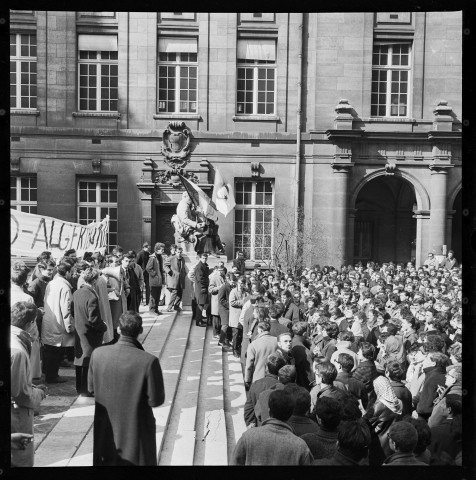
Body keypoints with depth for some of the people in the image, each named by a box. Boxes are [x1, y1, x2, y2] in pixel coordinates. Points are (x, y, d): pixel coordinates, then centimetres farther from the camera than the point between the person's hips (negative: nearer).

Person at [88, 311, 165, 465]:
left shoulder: (97, 354, -13)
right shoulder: (149, 361, -24)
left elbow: (91, 388, 1)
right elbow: (156, 400, -17)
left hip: (106, 431, 3)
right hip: (136, 434, -3)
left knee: (108, 460, 21)